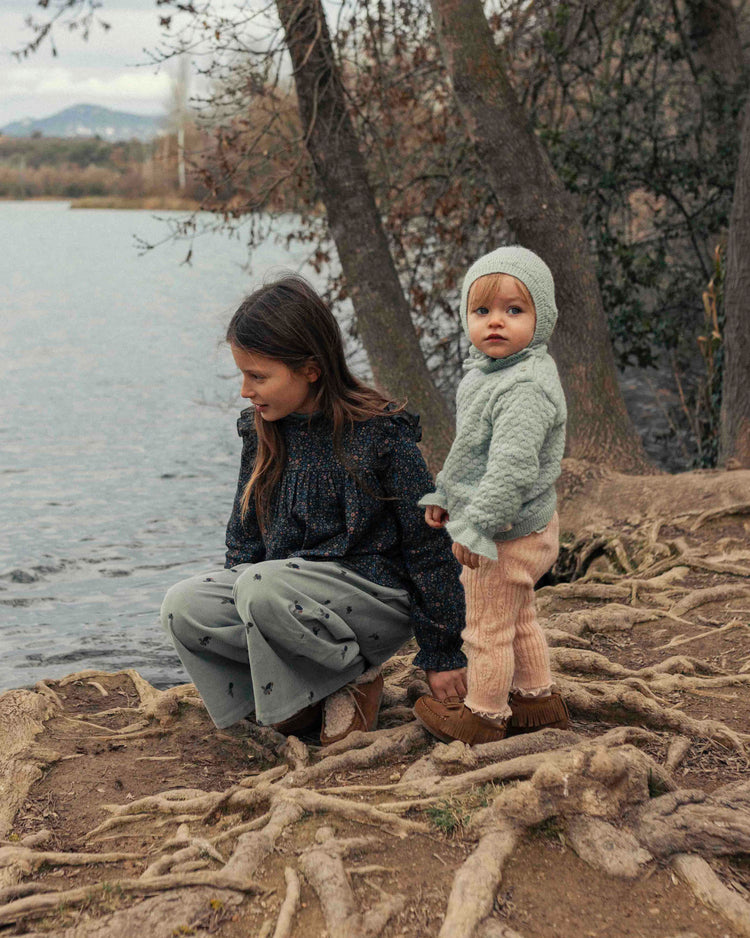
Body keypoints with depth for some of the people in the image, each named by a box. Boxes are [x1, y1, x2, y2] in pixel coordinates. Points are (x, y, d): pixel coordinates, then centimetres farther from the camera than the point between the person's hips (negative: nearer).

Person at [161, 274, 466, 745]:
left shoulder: (382, 434, -15)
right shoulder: (263, 432, 3)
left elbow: (429, 547, -11)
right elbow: (246, 534, 15)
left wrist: (442, 654, -8)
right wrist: (229, 607, 9)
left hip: (378, 596, -6)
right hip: (288, 585, 7)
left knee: (262, 586, -33)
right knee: (183, 605, -15)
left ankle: (357, 677, -9)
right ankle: (303, 689, -4)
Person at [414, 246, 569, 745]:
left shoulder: (526, 386, -26)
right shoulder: (486, 373, 7)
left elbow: (513, 465, -32)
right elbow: (470, 450, 20)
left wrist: (476, 525, -28)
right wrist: (445, 496, 22)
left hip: (506, 534, -10)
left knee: (488, 627, 6)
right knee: (520, 619, 24)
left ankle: (484, 713, 23)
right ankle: (537, 697, 40)